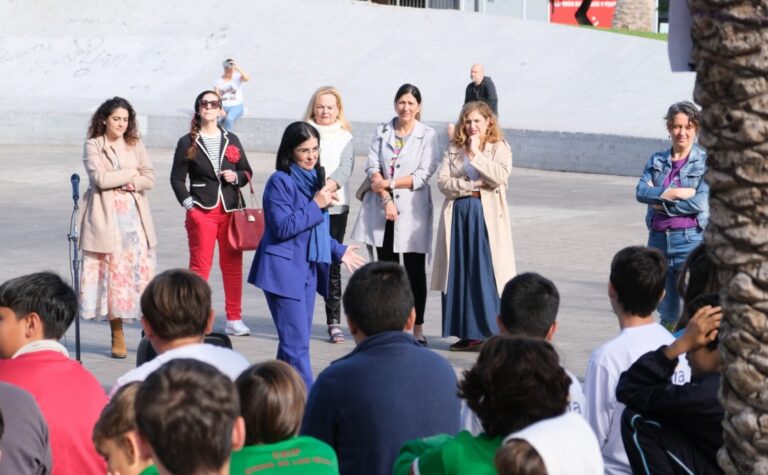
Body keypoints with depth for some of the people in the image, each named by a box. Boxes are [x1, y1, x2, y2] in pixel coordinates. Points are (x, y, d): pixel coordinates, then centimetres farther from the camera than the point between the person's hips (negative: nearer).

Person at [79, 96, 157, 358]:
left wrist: (124, 184, -9)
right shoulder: (93, 146, 3)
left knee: (141, 269, -4)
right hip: (106, 218, -3)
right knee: (113, 271, -4)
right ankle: (117, 336, 1)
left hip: (134, 217, 3)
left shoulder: (135, 145, 13)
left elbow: (149, 179, 5)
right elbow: (100, 179, -11)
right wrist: (131, 174, -3)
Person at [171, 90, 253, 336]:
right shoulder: (187, 143, 3)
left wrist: (236, 177, -5)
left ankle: (234, 319, 13)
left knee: (233, 264, 5)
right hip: (202, 211, -3)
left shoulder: (231, 140, 12)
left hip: (231, 209, 3)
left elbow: (247, 172, 16)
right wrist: (188, 203, -8)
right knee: (200, 265, -6)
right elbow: (177, 178, 3)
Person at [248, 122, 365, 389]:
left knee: (295, 342, 10)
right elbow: (283, 227, -17)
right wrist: (317, 205, -16)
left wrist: (339, 252, 24)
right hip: (284, 271, -8)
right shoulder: (280, 182, -10)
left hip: (308, 270, 8)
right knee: (296, 343, -11)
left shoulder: (314, 178, 15)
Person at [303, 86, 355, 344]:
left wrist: (328, 186, -23)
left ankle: (334, 322, 3)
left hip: (335, 208, 1)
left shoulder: (345, 138, 12)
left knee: (331, 264, 0)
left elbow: (346, 168, -3)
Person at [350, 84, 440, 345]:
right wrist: (386, 199, -11)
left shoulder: (427, 135, 0)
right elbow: (372, 167, 1)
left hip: (413, 210, -3)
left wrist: (389, 183, -10)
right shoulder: (382, 131, 9)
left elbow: (423, 175, -6)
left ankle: (417, 327, 5)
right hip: (382, 208, 3)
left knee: (415, 270, 0)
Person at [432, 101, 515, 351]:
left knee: (487, 273, -7)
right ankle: (467, 333, 9)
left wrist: (475, 154, -12)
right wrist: (469, 185, -12)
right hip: (458, 214, 4)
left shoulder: (499, 148, 3)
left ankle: (494, 332, -3)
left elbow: (500, 176, -15)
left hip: (487, 216, -4)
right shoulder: (453, 149, 12)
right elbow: (442, 181, 1)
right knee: (460, 274, 3)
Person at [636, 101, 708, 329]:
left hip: (690, 239, -4)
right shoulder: (656, 161, 12)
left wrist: (661, 201, -6)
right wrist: (675, 193, -14)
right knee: (667, 313, 11)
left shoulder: (705, 162, 0)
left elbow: (701, 202, -12)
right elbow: (641, 191, -3)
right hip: (658, 239, 4)